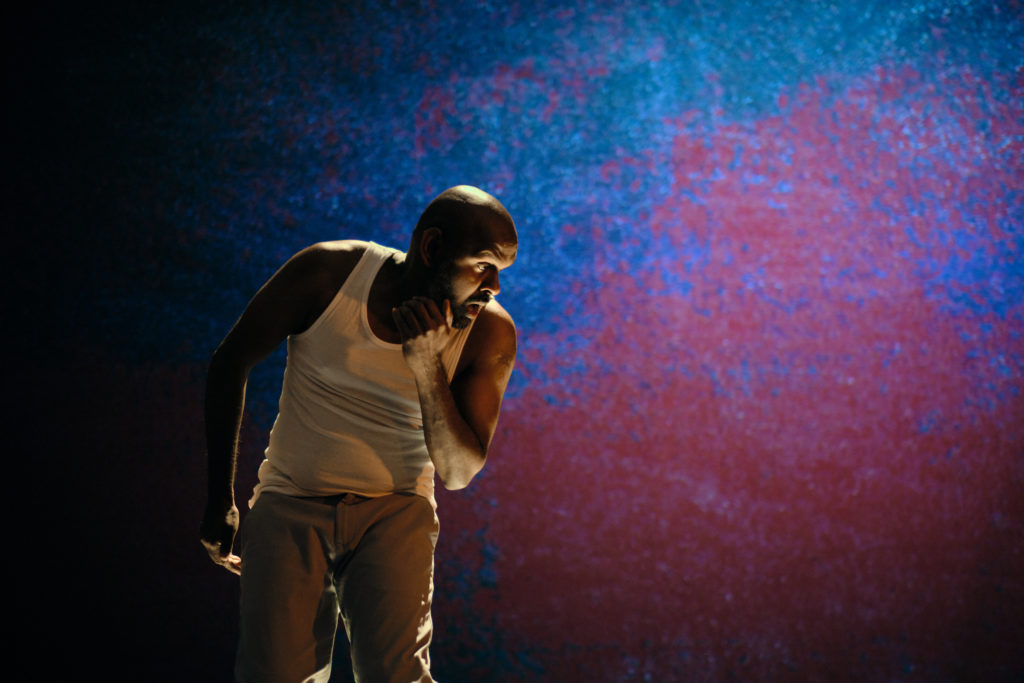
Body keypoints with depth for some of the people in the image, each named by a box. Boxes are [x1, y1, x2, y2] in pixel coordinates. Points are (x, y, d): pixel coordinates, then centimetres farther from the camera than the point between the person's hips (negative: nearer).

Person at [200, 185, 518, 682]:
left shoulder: (490, 333, -6)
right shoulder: (328, 272, -10)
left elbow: (457, 472, -5)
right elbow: (231, 362, 2)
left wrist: (426, 366, -21)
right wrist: (220, 497, 3)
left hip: (395, 511, 1)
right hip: (291, 508, 0)